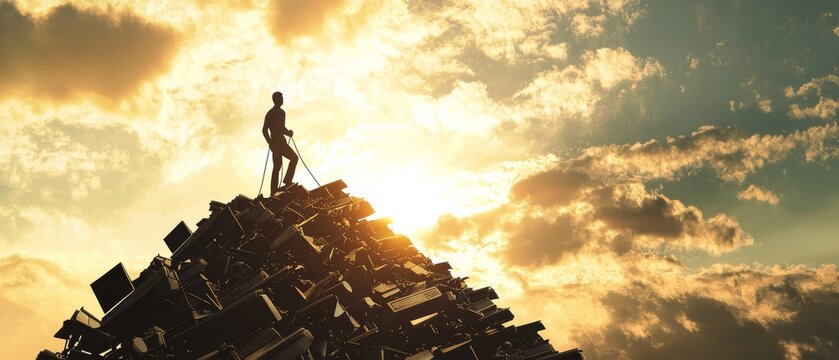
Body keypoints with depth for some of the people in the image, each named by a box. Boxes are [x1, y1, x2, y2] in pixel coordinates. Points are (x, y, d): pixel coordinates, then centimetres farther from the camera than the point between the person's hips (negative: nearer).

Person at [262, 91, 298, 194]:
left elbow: (264, 130, 15)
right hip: (280, 142, -8)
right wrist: (289, 133, 0)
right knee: (294, 158, 6)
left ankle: (274, 192, 7)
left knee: (277, 166, 10)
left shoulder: (269, 113, 15)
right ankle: (287, 181, -6)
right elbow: (281, 128, -18)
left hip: (273, 142, 8)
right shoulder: (280, 112, -9)